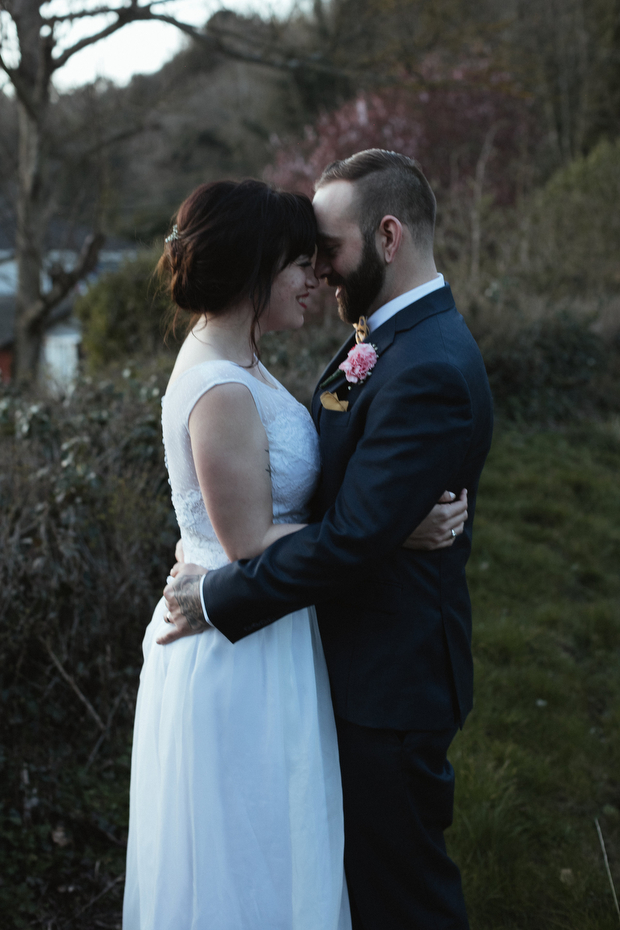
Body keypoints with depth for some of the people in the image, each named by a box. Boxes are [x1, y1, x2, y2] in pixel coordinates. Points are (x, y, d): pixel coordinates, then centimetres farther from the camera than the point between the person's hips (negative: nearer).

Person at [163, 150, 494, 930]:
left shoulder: (429, 371, -26)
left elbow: (352, 538, -28)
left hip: (389, 679, -9)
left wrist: (218, 596, -18)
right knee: (358, 860, 25)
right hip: (358, 659, 9)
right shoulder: (384, 339, 7)